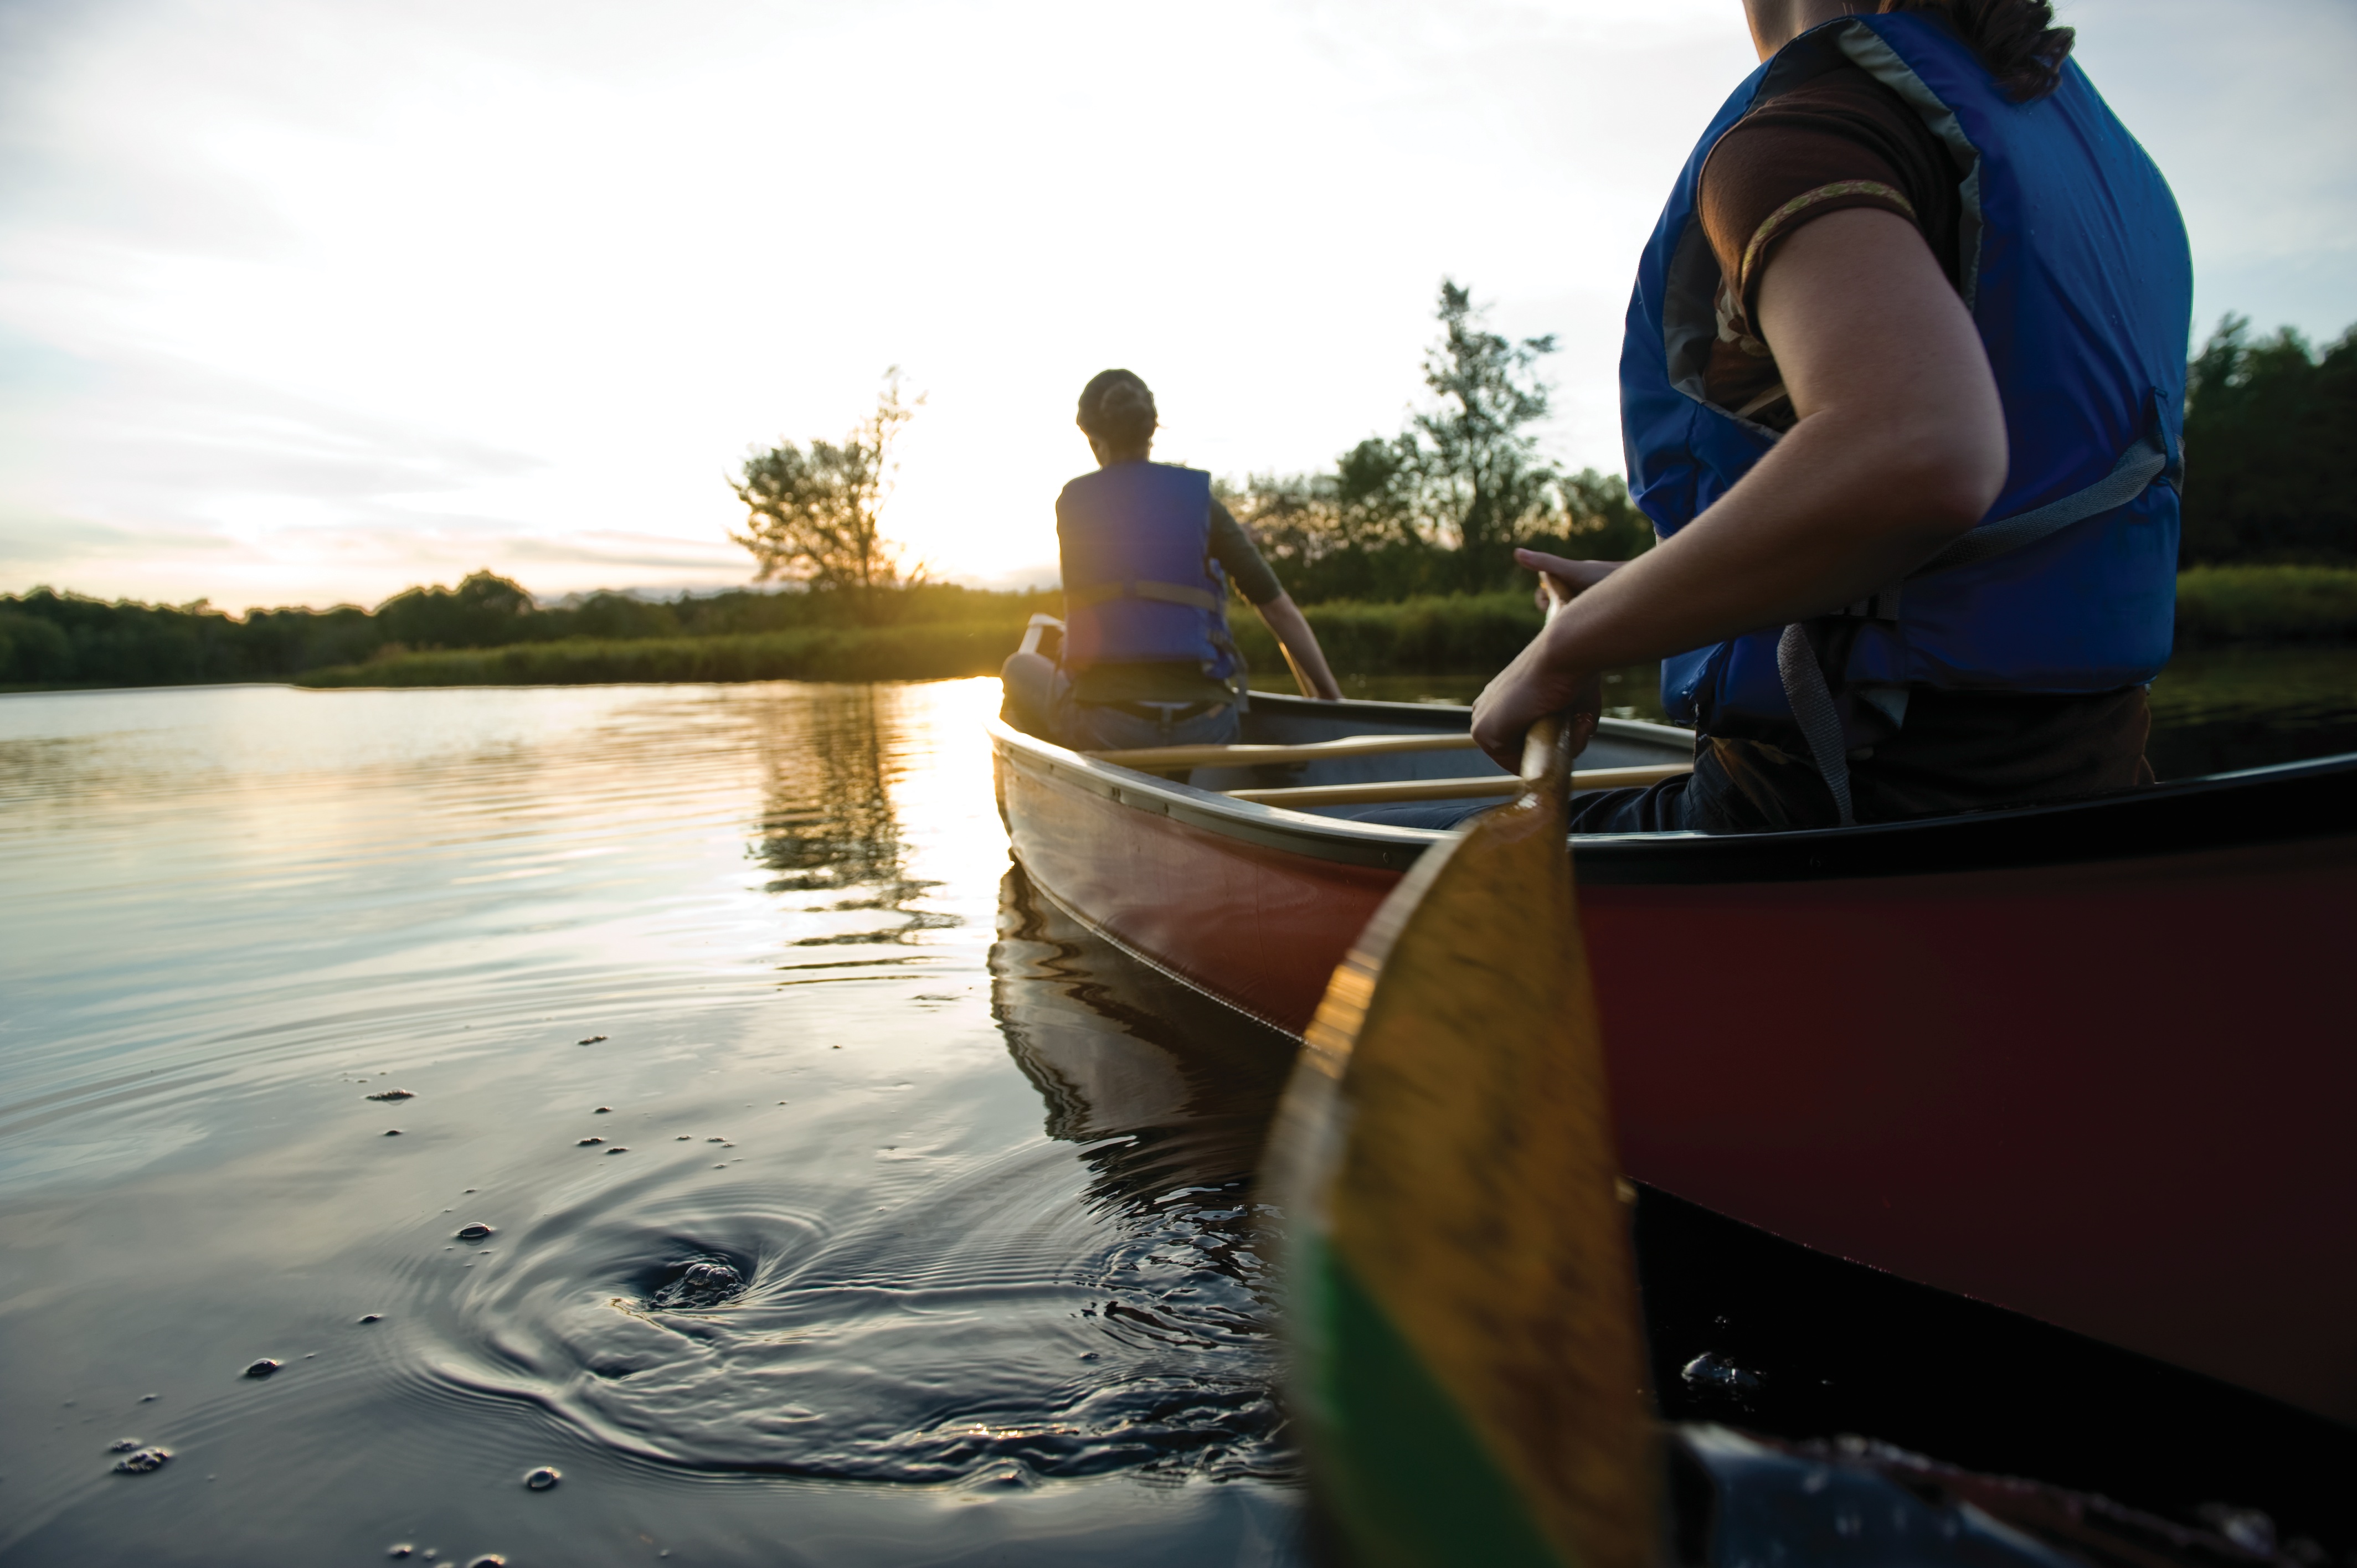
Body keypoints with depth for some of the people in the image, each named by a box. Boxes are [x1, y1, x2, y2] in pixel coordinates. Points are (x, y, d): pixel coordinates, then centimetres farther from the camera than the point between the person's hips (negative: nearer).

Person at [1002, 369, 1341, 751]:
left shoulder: (1071, 504, 5)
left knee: (1021, 669, 29)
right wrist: (1331, 698, 11)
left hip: (1106, 730, -1)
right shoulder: (1200, 500, 3)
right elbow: (1281, 610, 1)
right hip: (1206, 730, 2)